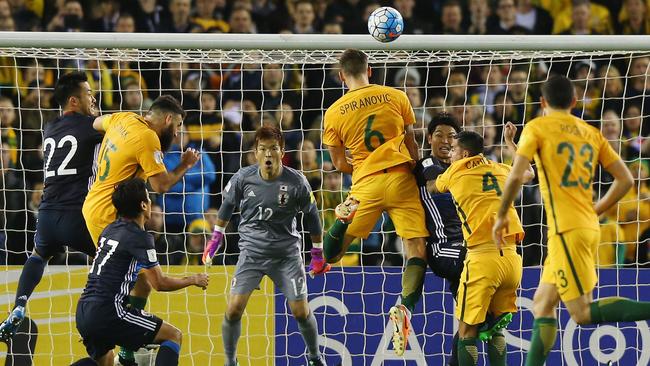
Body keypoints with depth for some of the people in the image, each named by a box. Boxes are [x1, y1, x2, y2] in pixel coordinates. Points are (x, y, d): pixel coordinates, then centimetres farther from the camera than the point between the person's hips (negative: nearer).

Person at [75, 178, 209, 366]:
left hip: (83, 313, 8)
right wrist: (193, 280, 13)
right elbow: (160, 283, -2)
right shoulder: (140, 237, -7)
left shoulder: (109, 230, 16)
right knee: (173, 335, 0)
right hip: (109, 312, -8)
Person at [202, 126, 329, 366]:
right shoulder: (243, 178, -10)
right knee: (234, 309, -13)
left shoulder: (296, 182, -13)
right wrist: (215, 238, 16)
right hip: (251, 251, 1)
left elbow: (311, 216, 2)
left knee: (301, 312, -2)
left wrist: (318, 254, 9)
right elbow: (228, 204, 10)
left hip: (286, 253, -1)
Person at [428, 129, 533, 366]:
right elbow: (528, 174, 41)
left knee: (467, 331, 0)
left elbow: (430, 187, 28)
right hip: (511, 258, 5)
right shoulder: (501, 170, 18)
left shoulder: (456, 171, 8)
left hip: (482, 257, -5)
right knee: (495, 329, 17)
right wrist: (511, 142, 51)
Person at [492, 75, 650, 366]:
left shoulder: (537, 128, -2)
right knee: (542, 306, 13)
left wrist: (501, 216, 0)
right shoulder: (592, 133, 15)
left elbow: (516, 176, -13)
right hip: (589, 227, 7)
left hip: (567, 231, -7)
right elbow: (625, 180, 11)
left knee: (582, 314, -8)